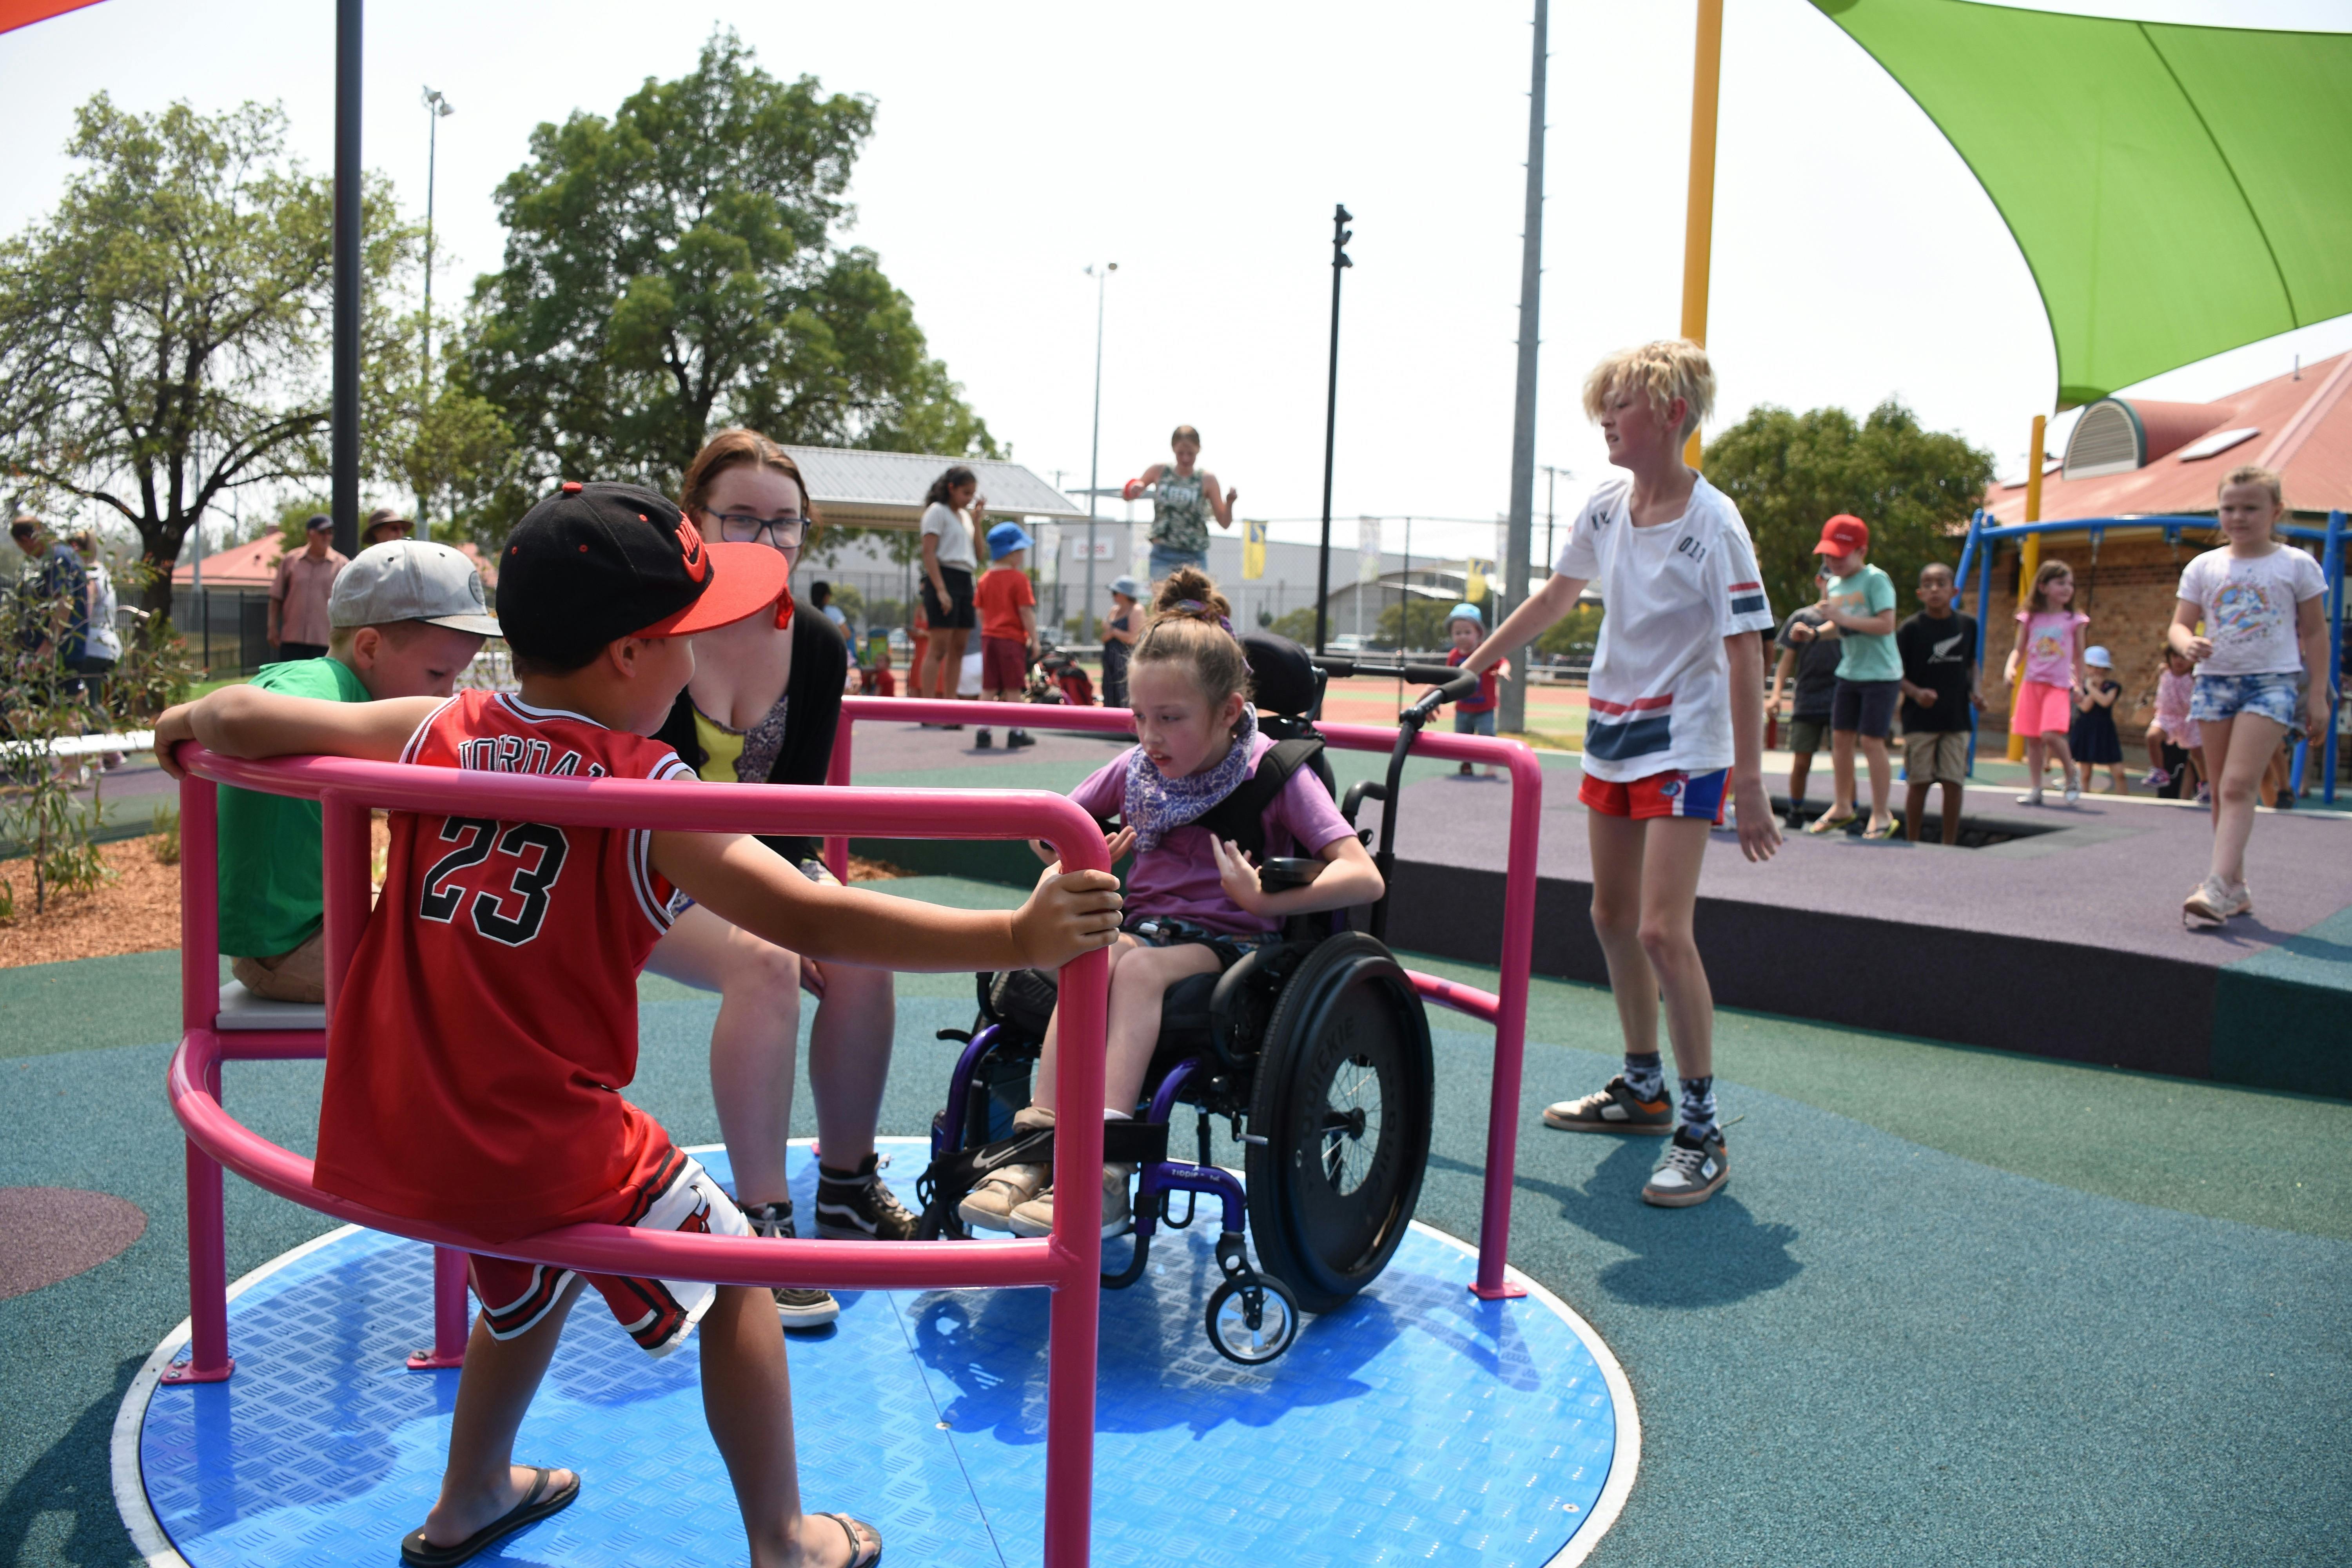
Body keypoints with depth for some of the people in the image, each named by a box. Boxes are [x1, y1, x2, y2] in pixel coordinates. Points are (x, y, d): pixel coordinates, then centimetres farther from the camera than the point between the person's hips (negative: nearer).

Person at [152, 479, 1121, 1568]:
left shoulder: (440, 732, 0)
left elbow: (244, 717, 5)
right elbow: (811, 919, -23)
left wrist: (188, 724, 30)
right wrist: (1018, 939, -25)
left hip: (394, 1140, 7)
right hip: (549, 1152, -6)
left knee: (529, 1279, 35)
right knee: (732, 1278, 16)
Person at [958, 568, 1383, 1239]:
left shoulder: (1274, 772, -6)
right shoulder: (1136, 768, 8)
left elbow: (1364, 877, -15)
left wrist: (1265, 899, -26)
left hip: (1231, 945, -4)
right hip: (1146, 924, 4)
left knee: (1139, 967, -34)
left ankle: (1104, 1172, -40)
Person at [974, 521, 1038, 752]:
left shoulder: (985, 580, 9)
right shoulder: (1019, 579, -10)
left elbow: (981, 612, 12)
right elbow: (1026, 612, -13)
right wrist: (1034, 640, -7)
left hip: (989, 637, 6)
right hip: (1013, 639, -6)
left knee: (988, 688, 7)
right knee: (1013, 688, 1)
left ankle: (983, 732, 4)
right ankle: (1016, 733, 5)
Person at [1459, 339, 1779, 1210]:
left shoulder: (1714, 523, -16)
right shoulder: (1605, 509, 3)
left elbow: (1743, 654, -17)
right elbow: (1556, 596, 16)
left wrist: (1750, 786, -19)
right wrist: (1467, 668, 17)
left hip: (1686, 747, -7)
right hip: (1612, 734, 7)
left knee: (1663, 929, -14)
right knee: (1613, 918, 14)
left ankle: (1702, 1128, -1)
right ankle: (1642, 1087, 31)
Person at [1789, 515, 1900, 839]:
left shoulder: (1876, 580, -13)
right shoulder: (1833, 584, 9)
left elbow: (1886, 624, -22)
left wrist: (1842, 617, -26)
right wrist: (1813, 632, 0)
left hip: (1881, 675, -7)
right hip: (1849, 674, 7)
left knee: (1871, 741, -7)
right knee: (1840, 737, 8)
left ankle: (1882, 815, 5)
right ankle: (1842, 806, 23)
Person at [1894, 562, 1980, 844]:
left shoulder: (1968, 625, 6)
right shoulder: (1910, 628, -4)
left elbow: (1972, 663, 20)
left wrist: (1975, 693, 4)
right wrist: (1916, 693, -19)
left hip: (1957, 718, 3)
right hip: (1920, 720, -2)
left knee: (1954, 783, 2)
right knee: (1918, 782, 2)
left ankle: (1950, 846, 12)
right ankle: (1912, 845, 14)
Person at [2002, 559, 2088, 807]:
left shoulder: (2074, 620, 3)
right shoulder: (2030, 618, 5)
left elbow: (2078, 655, 10)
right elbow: (2019, 650, 9)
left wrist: (2079, 684, 9)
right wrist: (2011, 667, -10)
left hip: (2059, 686, -3)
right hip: (2032, 682, 3)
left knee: (2051, 734, -20)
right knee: (2033, 738, 4)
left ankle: (2072, 778, 3)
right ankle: (2035, 790, 13)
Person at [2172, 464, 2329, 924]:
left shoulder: (2296, 565, 3)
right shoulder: (2204, 567, 8)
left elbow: (2314, 633, 6)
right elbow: (2179, 625, 6)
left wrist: (2318, 695, 2)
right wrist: (2187, 645, -18)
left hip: (2272, 682, -4)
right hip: (2215, 681, 4)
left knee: (2238, 785, -17)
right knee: (2222, 791, 7)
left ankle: (2218, 886, -24)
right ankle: (2236, 888, 17)